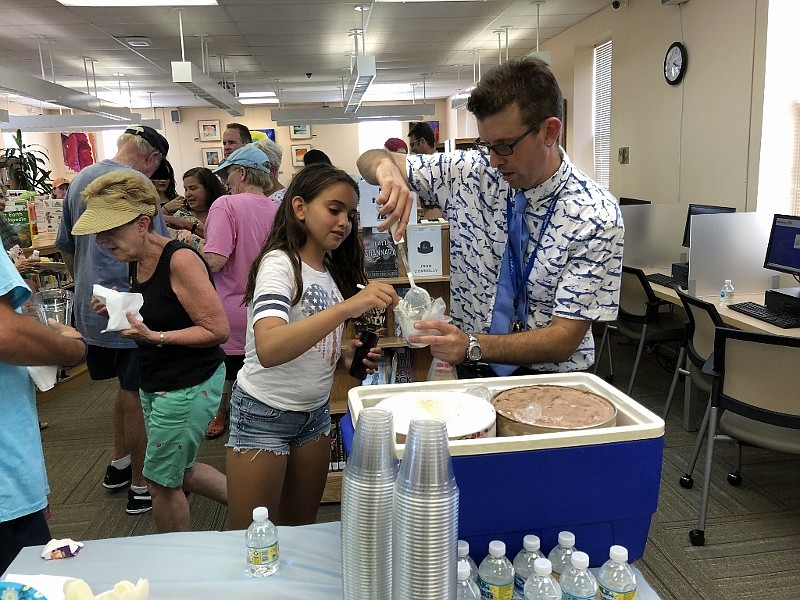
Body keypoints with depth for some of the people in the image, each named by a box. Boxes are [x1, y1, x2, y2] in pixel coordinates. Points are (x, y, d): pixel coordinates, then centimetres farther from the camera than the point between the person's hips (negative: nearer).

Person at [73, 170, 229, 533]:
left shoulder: (180, 260, -22)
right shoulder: (136, 262, 4)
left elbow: (217, 330, -23)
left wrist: (154, 336, -29)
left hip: (189, 385, -9)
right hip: (154, 383, 9)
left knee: (161, 480, 7)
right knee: (178, 473, 21)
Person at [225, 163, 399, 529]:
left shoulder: (333, 270, 6)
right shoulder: (279, 263, -17)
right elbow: (268, 350, -36)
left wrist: (345, 354, -4)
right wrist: (347, 307, -44)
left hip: (315, 413, 7)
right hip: (265, 415, -7)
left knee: (302, 528, 18)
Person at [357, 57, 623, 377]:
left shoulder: (596, 217, -14)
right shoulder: (470, 171, -5)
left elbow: (565, 339, -15)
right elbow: (370, 159, 5)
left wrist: (473, 346, -29)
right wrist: (386, 167, -20)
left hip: (552, 383, -2)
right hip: (472, 374, 3)